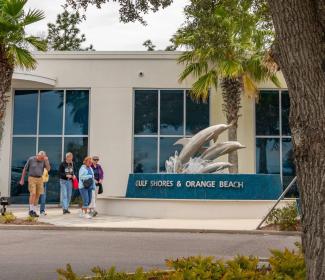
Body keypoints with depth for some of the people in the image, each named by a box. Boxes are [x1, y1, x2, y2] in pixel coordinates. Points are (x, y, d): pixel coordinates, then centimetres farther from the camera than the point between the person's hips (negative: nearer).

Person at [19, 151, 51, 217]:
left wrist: (46, 161, -22)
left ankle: (34, 212, 10)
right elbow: (25, 169, 0)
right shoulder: (31, 159, -9)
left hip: (40, 179, 4)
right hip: (32, 179, -4)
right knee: (33, 194, -16)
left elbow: (48, 169, -10)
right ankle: (31, 211, -8)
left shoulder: (44, 161, 0)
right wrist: (22, 179, 1)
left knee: (37, 195, 3)